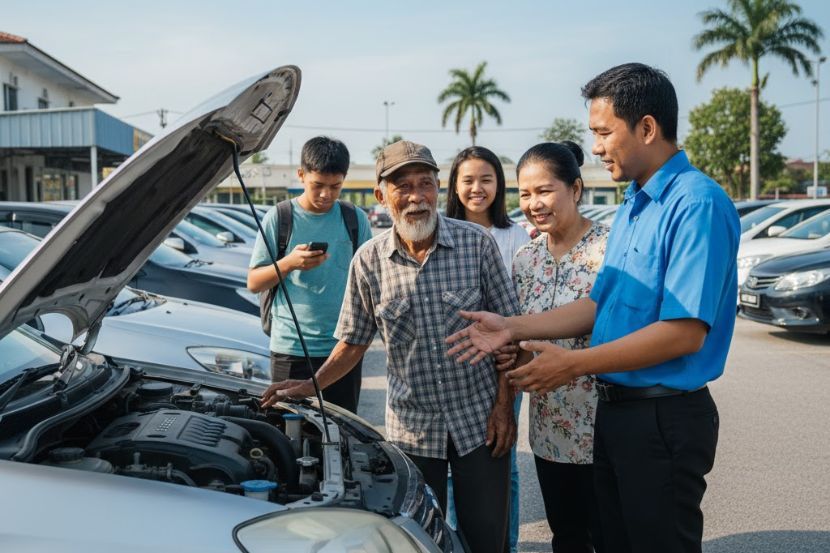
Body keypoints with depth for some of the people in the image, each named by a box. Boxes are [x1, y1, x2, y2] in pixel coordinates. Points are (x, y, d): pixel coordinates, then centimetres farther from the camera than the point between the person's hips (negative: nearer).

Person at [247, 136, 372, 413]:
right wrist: (289, 263, -18)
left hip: (343, 347, 2)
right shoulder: (279, 217, -2)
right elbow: (254, 282, -1)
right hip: (290, 347, -2)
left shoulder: (355, 219, 4)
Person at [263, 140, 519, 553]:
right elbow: (353, 341, 5)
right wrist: (311, 386, -9)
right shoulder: (369, 261, -3)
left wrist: (504, 403, -7)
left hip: (480, 421, -1)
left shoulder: (477, 244, -8)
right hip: (411, 427, 1)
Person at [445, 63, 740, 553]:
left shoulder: (697, 204, -18)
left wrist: (575, 363, -20)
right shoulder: (633, 205, 12)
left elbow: (685, 332, -24)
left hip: (664, 416, -9)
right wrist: (512, 328, 4)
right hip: (615, 407, 9)